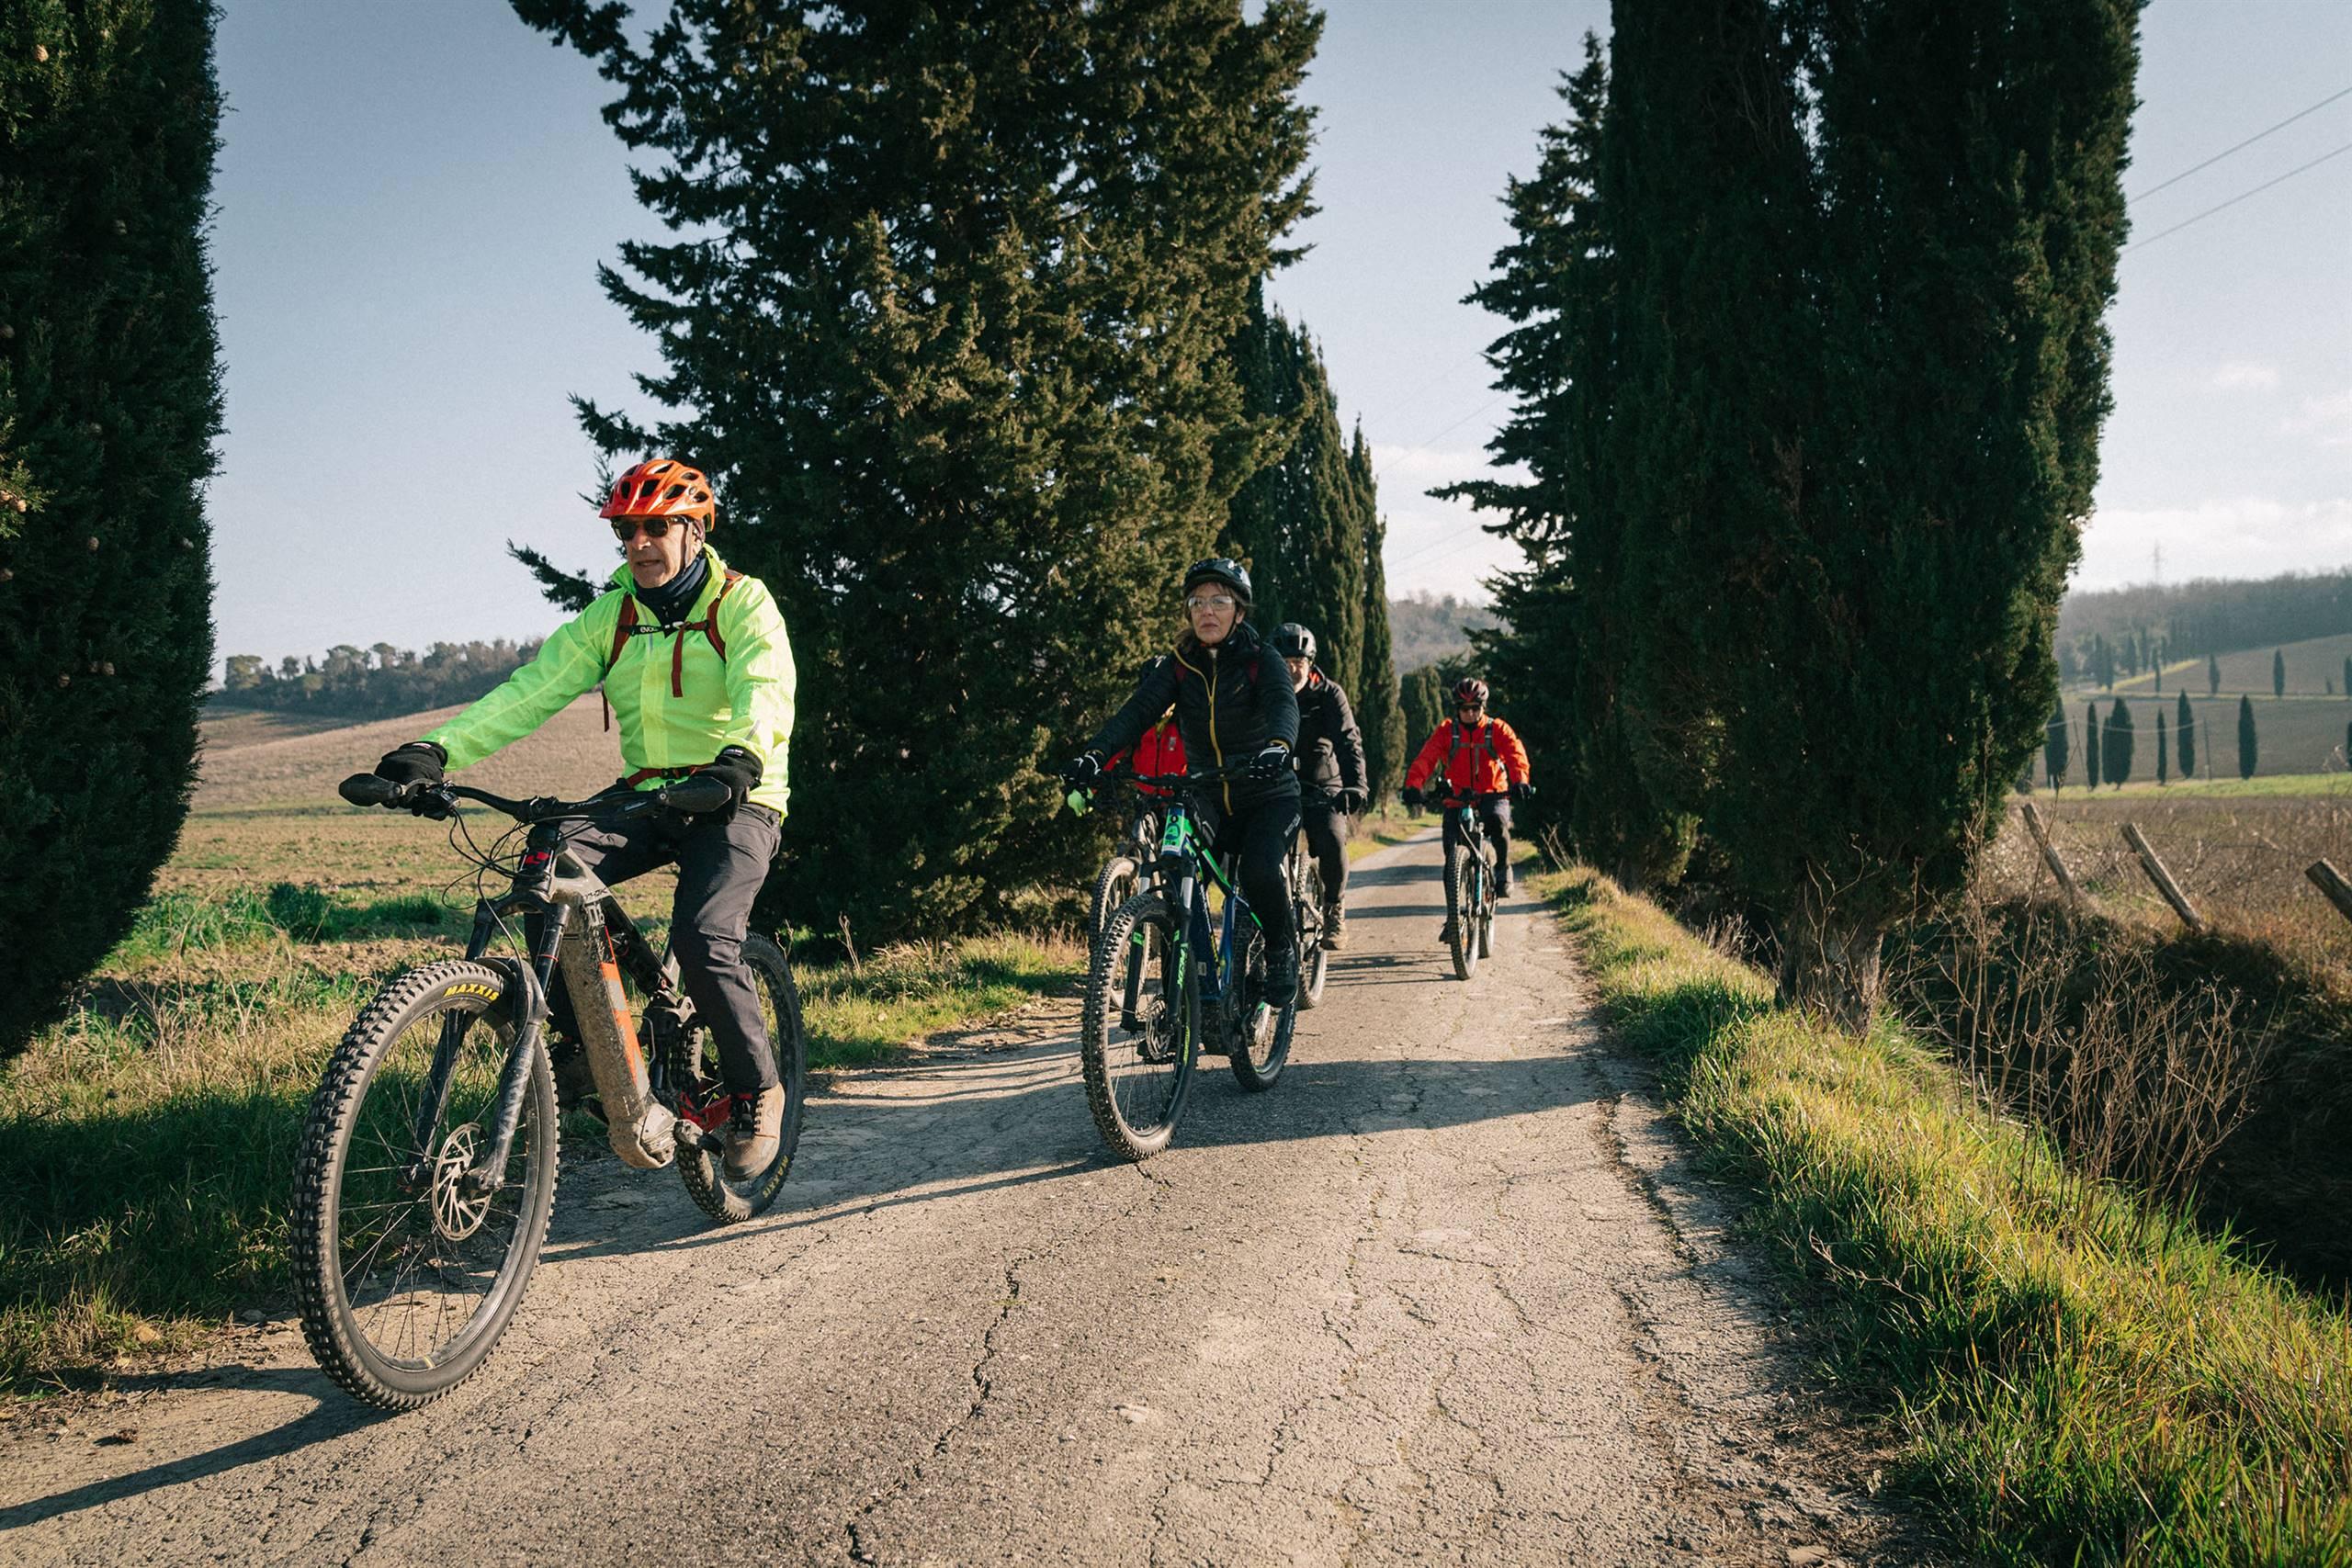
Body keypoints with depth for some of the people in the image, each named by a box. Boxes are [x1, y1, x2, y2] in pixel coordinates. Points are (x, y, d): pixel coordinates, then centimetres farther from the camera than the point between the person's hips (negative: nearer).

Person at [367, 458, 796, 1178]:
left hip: (734, 802, -5)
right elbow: (532, 690, -5)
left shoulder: (742, 603, -6)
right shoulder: (611, 618, 6)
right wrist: (437, 749, -21)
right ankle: (577, 1038, -6)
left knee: (704, 940, -26)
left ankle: (758, 1091, -3)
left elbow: (766, 692, -25)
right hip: (645, 799, 5)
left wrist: (742, 755, -48)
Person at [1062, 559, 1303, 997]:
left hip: (1268, 796, -3)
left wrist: (1279, 746, -52)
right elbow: (1137, 711, -14)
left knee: (1259, 871, -29)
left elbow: (1284, 705, -27)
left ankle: (1282, 949, -1)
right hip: (1209, 799, 3)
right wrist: (1094, 754, -33)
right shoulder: (1179, 666, 1)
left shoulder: (1260, 661, -7)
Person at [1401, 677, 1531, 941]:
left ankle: (1503, 869, -5)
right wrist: (1413, 785, -33)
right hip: (1458, 797, 2)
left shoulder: (1497, 730, -2)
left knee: (1497, 821, -34)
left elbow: (1516, 753, -18)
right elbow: (1425, 758, -14)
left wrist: (1520, 781, -40)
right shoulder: (1446, 731, 0)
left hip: (1493, 795, -2)